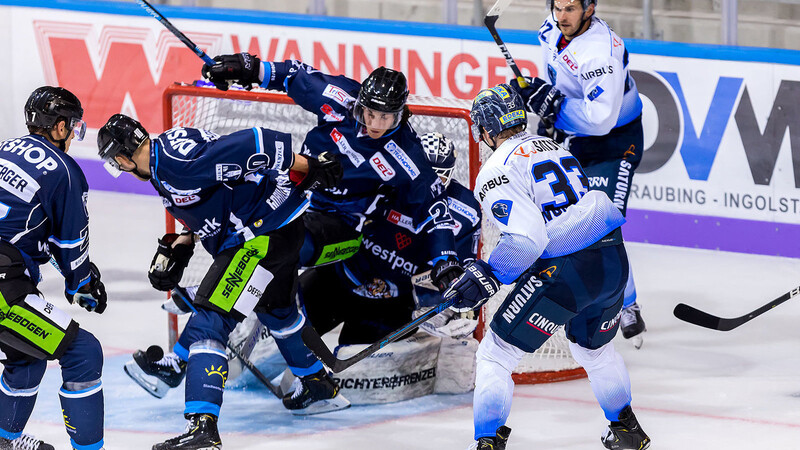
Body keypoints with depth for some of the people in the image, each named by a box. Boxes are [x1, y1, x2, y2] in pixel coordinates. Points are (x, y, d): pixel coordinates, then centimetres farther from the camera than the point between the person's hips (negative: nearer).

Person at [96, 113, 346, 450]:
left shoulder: (177, 163, -25)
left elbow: (249, 145, -28)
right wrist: (178, 246, 14)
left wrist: (307, 167, -21)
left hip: (264, 232, -11)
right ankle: (321, 391, 55)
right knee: (277, 311, 33)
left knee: (209, 322, -16)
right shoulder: (162, 160, 8)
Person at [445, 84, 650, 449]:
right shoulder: (555, 148, 20)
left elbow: (526, 239, -16)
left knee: (495, 354, 2)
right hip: (614, 261, 8)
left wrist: (484, 278, -11)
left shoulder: (496, 171, -6)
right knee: (594, 348, 33)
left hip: (565, 270, -8)